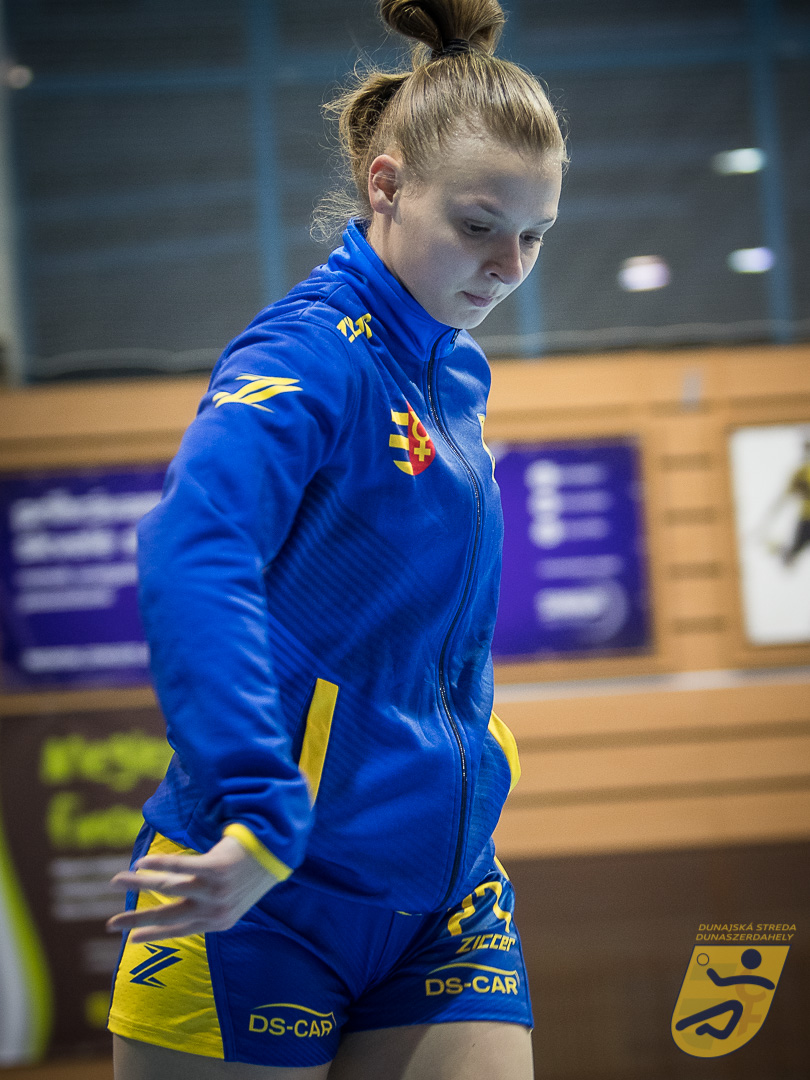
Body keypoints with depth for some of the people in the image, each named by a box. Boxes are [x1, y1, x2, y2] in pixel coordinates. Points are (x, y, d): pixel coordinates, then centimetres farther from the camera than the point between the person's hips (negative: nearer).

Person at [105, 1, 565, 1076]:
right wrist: (260, 823, -38)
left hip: (444, 893, 7)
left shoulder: (457, 375, 11)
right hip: (264, 904, -7)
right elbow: (192, 561, -32)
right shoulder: (311, 352, -15)